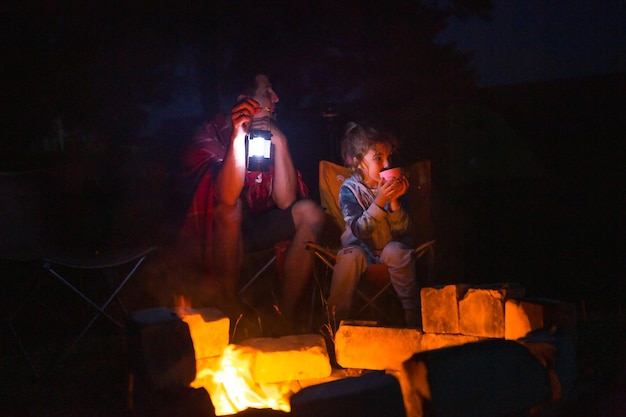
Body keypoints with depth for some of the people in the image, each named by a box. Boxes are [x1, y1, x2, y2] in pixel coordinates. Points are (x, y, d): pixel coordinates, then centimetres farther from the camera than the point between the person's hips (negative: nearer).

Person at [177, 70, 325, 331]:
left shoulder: (270, 137, -3)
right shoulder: (210, 137, -16)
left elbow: (285, 202, -15)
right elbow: (228, 197, -36)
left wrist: (280, 142, -21)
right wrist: (238, 136, -41)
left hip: (253, 229, 5)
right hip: (214, 235, -5)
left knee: (309, 213, -14)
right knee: (231, 208, -35)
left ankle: (285, 317, -11)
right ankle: (229, 308, -20)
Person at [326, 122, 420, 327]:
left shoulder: (391, 185, -6)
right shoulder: (350, 189, -12)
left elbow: (401, 229, -8)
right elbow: (360, 230, -23)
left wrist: (395, 201, -25)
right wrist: (380, 200, -35)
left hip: (392, 244, 1)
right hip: (363, 246, -1)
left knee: (396, 252, -32)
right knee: (350, 256, -32)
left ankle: (411, 312, -20)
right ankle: (336, 318, -23)